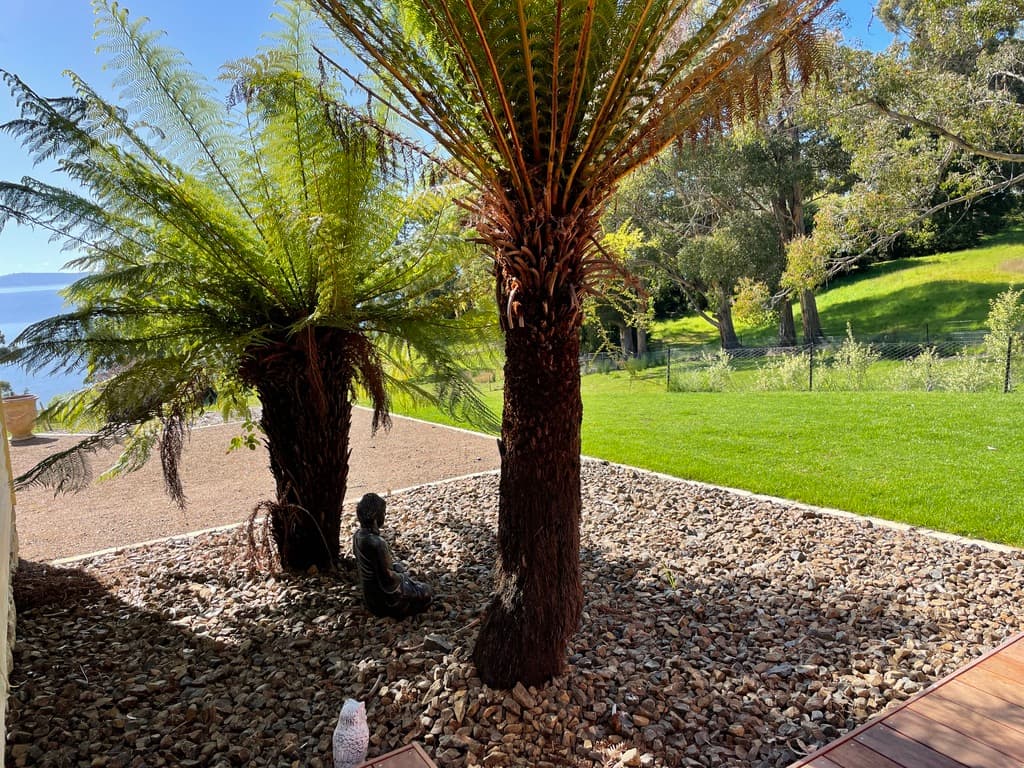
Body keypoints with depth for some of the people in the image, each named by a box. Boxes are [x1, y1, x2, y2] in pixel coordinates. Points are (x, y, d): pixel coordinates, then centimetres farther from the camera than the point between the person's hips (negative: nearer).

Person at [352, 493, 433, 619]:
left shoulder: (358, 535, -8)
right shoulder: (377, 543, -36)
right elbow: (388, 576, -27)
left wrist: (397, 566, 6)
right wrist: (403, 576, -6)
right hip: (383, 596, -8)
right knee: (426, 593, 13)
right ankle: (395, 611, 10)